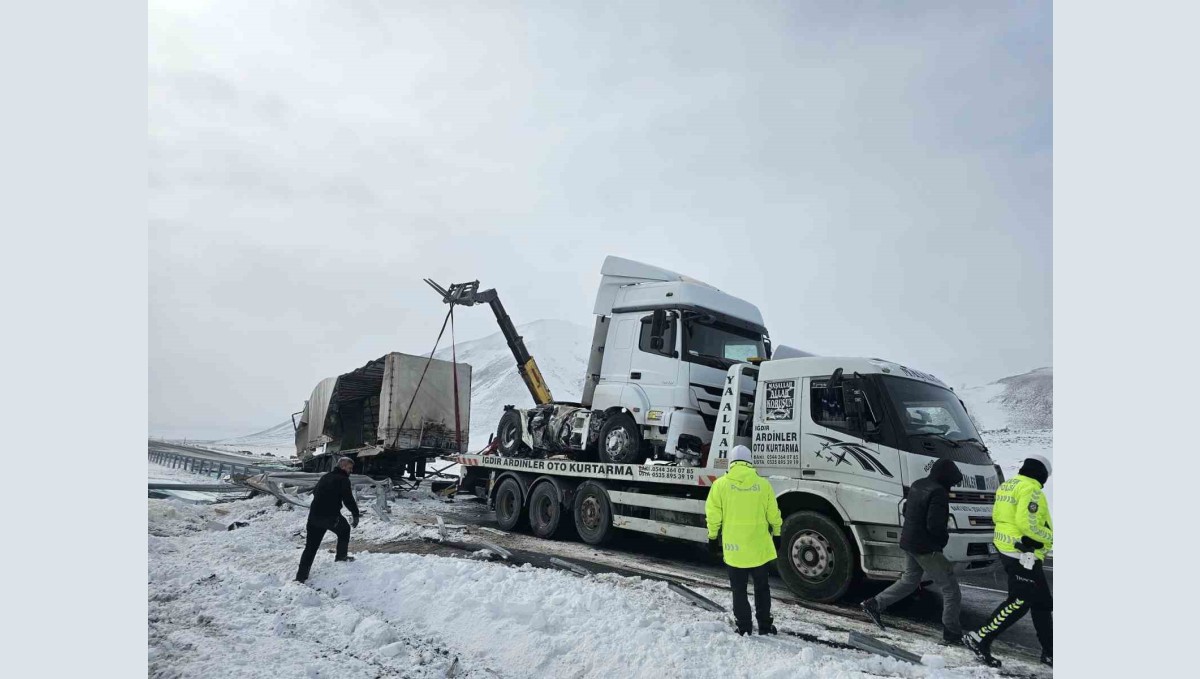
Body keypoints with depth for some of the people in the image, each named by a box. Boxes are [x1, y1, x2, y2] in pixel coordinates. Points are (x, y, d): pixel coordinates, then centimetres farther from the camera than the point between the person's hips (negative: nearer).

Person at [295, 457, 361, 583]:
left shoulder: (325, 477, 18)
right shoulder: (343, 480, -6)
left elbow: (314, 492, 31)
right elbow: (348, 500, -13)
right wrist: (356, 514, -4)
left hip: (314, 516, 6)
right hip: (331, 517, -6)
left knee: (311, 546, 10)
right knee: (344, 530, 24)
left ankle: (301, 576, 6)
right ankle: (341, 556, 26)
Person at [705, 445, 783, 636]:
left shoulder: (721, 484, -7)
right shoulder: (762, 484, -3)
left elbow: (713, 515, -5)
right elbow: (773, 514, 3)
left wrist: (713, 537, 7)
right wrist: (776, 534, 17)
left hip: (734, 546, -1)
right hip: (759, 546, 2)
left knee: (739, 589, 10)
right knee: (761, 587, 17)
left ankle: (744, 627, 14)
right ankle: (765, 625, 22)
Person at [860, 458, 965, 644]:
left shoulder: (917, 486, 8)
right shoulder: (938, 492, -20)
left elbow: (906, 510, 18)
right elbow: (934, 525, -25)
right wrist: (945, 537, -5)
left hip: (908, 542, 9)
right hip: (926, 549, -9)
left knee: (909, 580, 24)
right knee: (951, 590, 2)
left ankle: (874, 604, 23)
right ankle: (951, 634, 6)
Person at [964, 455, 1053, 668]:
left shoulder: (1006, 485, 13)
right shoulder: (1031, 489, -15)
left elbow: (997, 516, 17)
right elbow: (1027, 523, -23)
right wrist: (1049, 537, -9)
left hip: (1006, 548, 10)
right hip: (1023, 553, -10)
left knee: (1042, 601, 17)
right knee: (1020, 602, -5)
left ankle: (1049, 651, 24)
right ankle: (981, 638, -4)